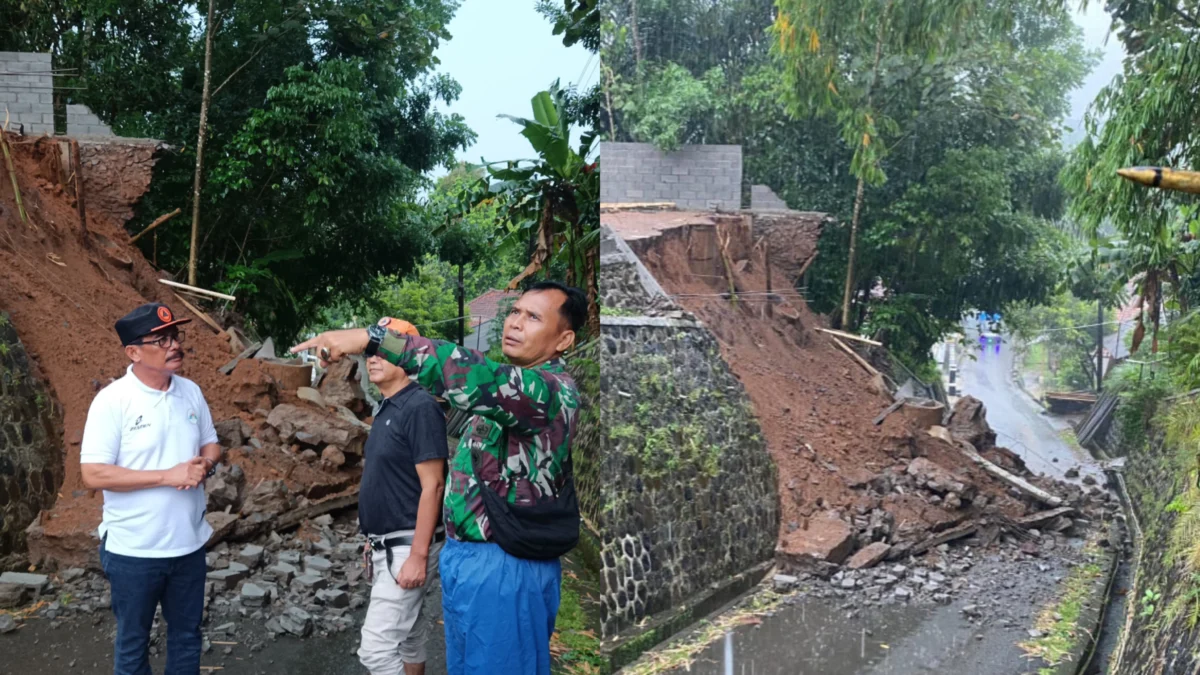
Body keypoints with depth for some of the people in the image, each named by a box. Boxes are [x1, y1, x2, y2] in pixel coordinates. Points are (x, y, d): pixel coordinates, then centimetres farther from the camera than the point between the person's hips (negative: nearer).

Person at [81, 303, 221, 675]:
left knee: (187, 634, 18)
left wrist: (205, 464, -12)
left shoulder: (191, 392, 1)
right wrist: (167, 476, -24)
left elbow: (211, 445, 12)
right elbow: (93, 474, -20)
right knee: (133, 641, 13)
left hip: (189, 543, 5)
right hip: (133, 550, -5)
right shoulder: (112, 401, -17)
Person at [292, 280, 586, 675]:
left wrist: (372, 338, -42)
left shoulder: (551, 389, -21)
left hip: (503, 568, -10)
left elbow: (475, 377, -37)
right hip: (469, 555, 10)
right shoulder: (517, 384, 12)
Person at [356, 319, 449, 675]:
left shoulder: (419, 407, -16)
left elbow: (432, 487, -20)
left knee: (376, 646, -10)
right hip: (386, 545, 9)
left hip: (407, 547, -9)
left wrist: (418, 556, -22)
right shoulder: (387, 409, 11)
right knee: (407, 634, 17)